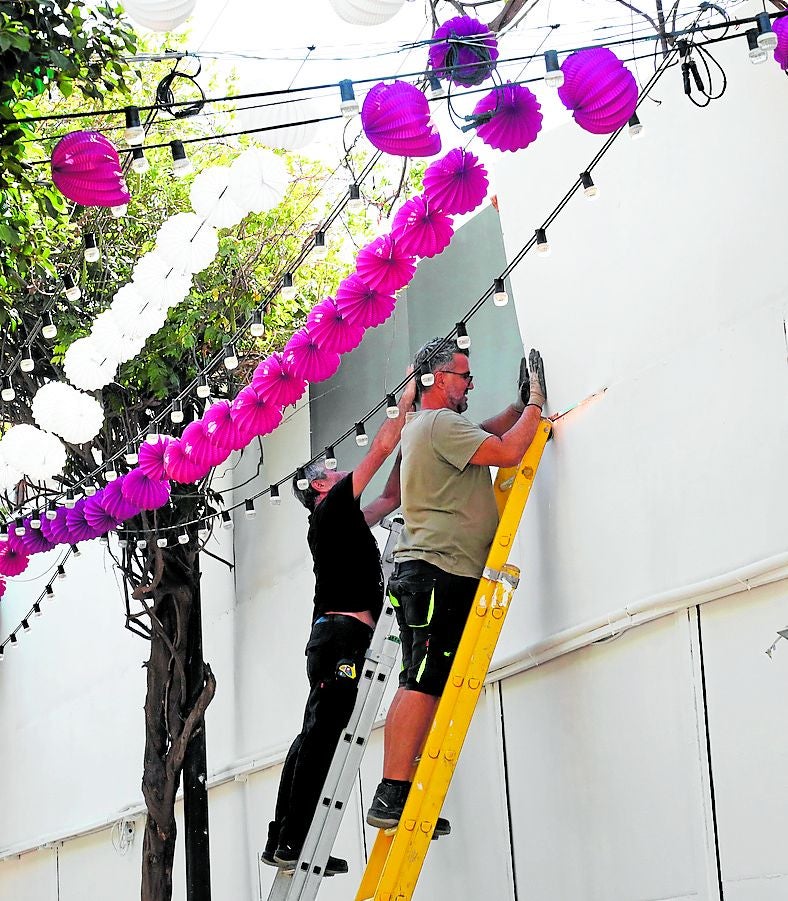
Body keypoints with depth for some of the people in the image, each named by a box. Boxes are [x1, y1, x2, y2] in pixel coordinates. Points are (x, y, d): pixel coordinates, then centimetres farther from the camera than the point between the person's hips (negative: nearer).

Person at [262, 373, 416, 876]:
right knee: (323, 735, -16)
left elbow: (392, 497, 36)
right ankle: (294, 843, -21)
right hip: (343, 633, -10)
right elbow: (382, 447, -2)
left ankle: (283, 841, 6)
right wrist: (406, 402, 9)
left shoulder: (347, 521, 27)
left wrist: (408, 436, 31)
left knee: (315, 737, 7)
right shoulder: (332, 508, 2)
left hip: (335, 638, 10)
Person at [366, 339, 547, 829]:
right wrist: (535, 404, -2)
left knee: (425, 685, 6)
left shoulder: (420, 426, 25)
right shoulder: (440, 423, -7)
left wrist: (520, 405, 25)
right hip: (440, 572, -11)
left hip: (424, 575, 11)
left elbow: (484, 435, 37)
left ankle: (401, 801, 2)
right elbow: (507, 452, -16)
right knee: (424, 683, -15)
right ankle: (392, 797, -20)